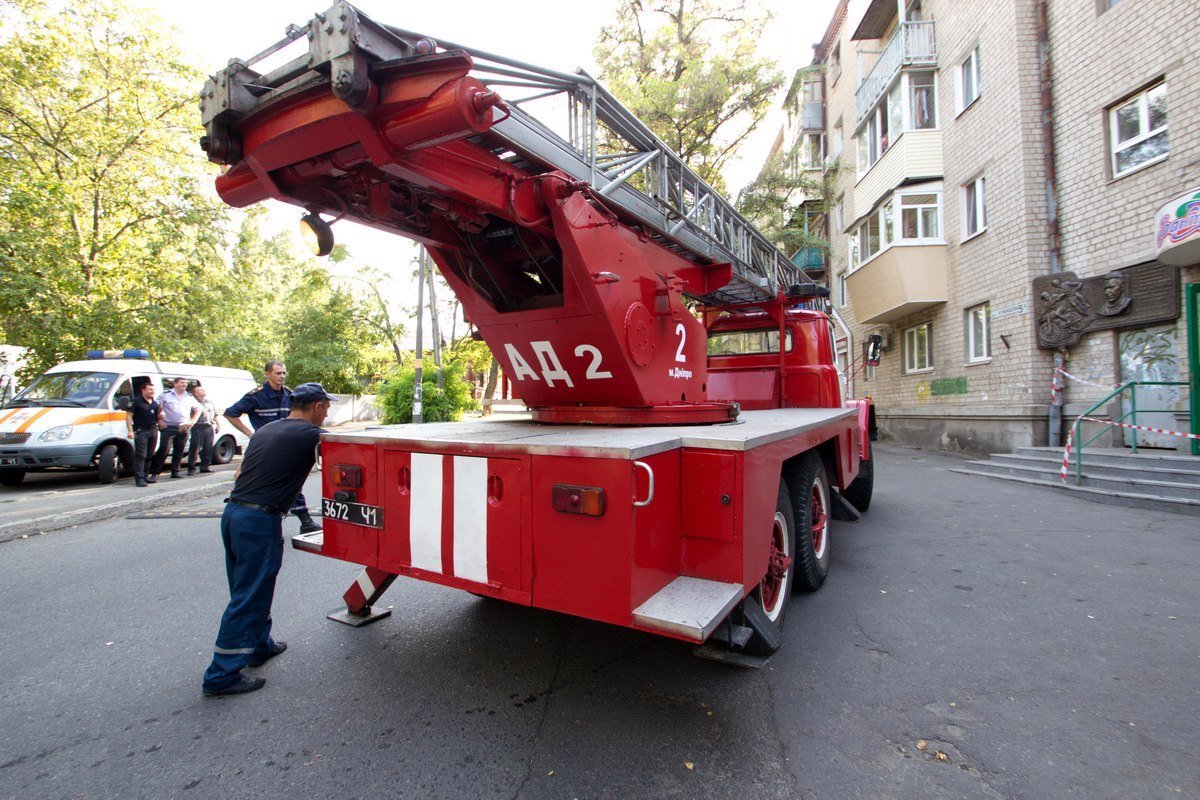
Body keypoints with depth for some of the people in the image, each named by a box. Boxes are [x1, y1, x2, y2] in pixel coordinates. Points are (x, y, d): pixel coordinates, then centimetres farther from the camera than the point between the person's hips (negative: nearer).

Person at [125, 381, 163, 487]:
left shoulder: (155, 403, 17)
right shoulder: (135, 401, -3)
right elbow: (128, 416, -7)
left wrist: (160, 415, 3)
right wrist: (130, 431, -15)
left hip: (153, 430, 6)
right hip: (141, 431, -6)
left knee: (150, 455, 11)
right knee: (140, 455, -10)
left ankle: (145, 475, 20)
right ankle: (139, 478, -10)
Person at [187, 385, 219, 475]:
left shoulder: (210, 402, 20)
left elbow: (215, 415, 25)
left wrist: (218, 425, 21)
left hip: (209, 427, 6)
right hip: (198, 428, -6)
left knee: (208, 448, 7)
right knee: (195, 448, -5)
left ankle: (205, 466, 16)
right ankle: (191, 468, -1)